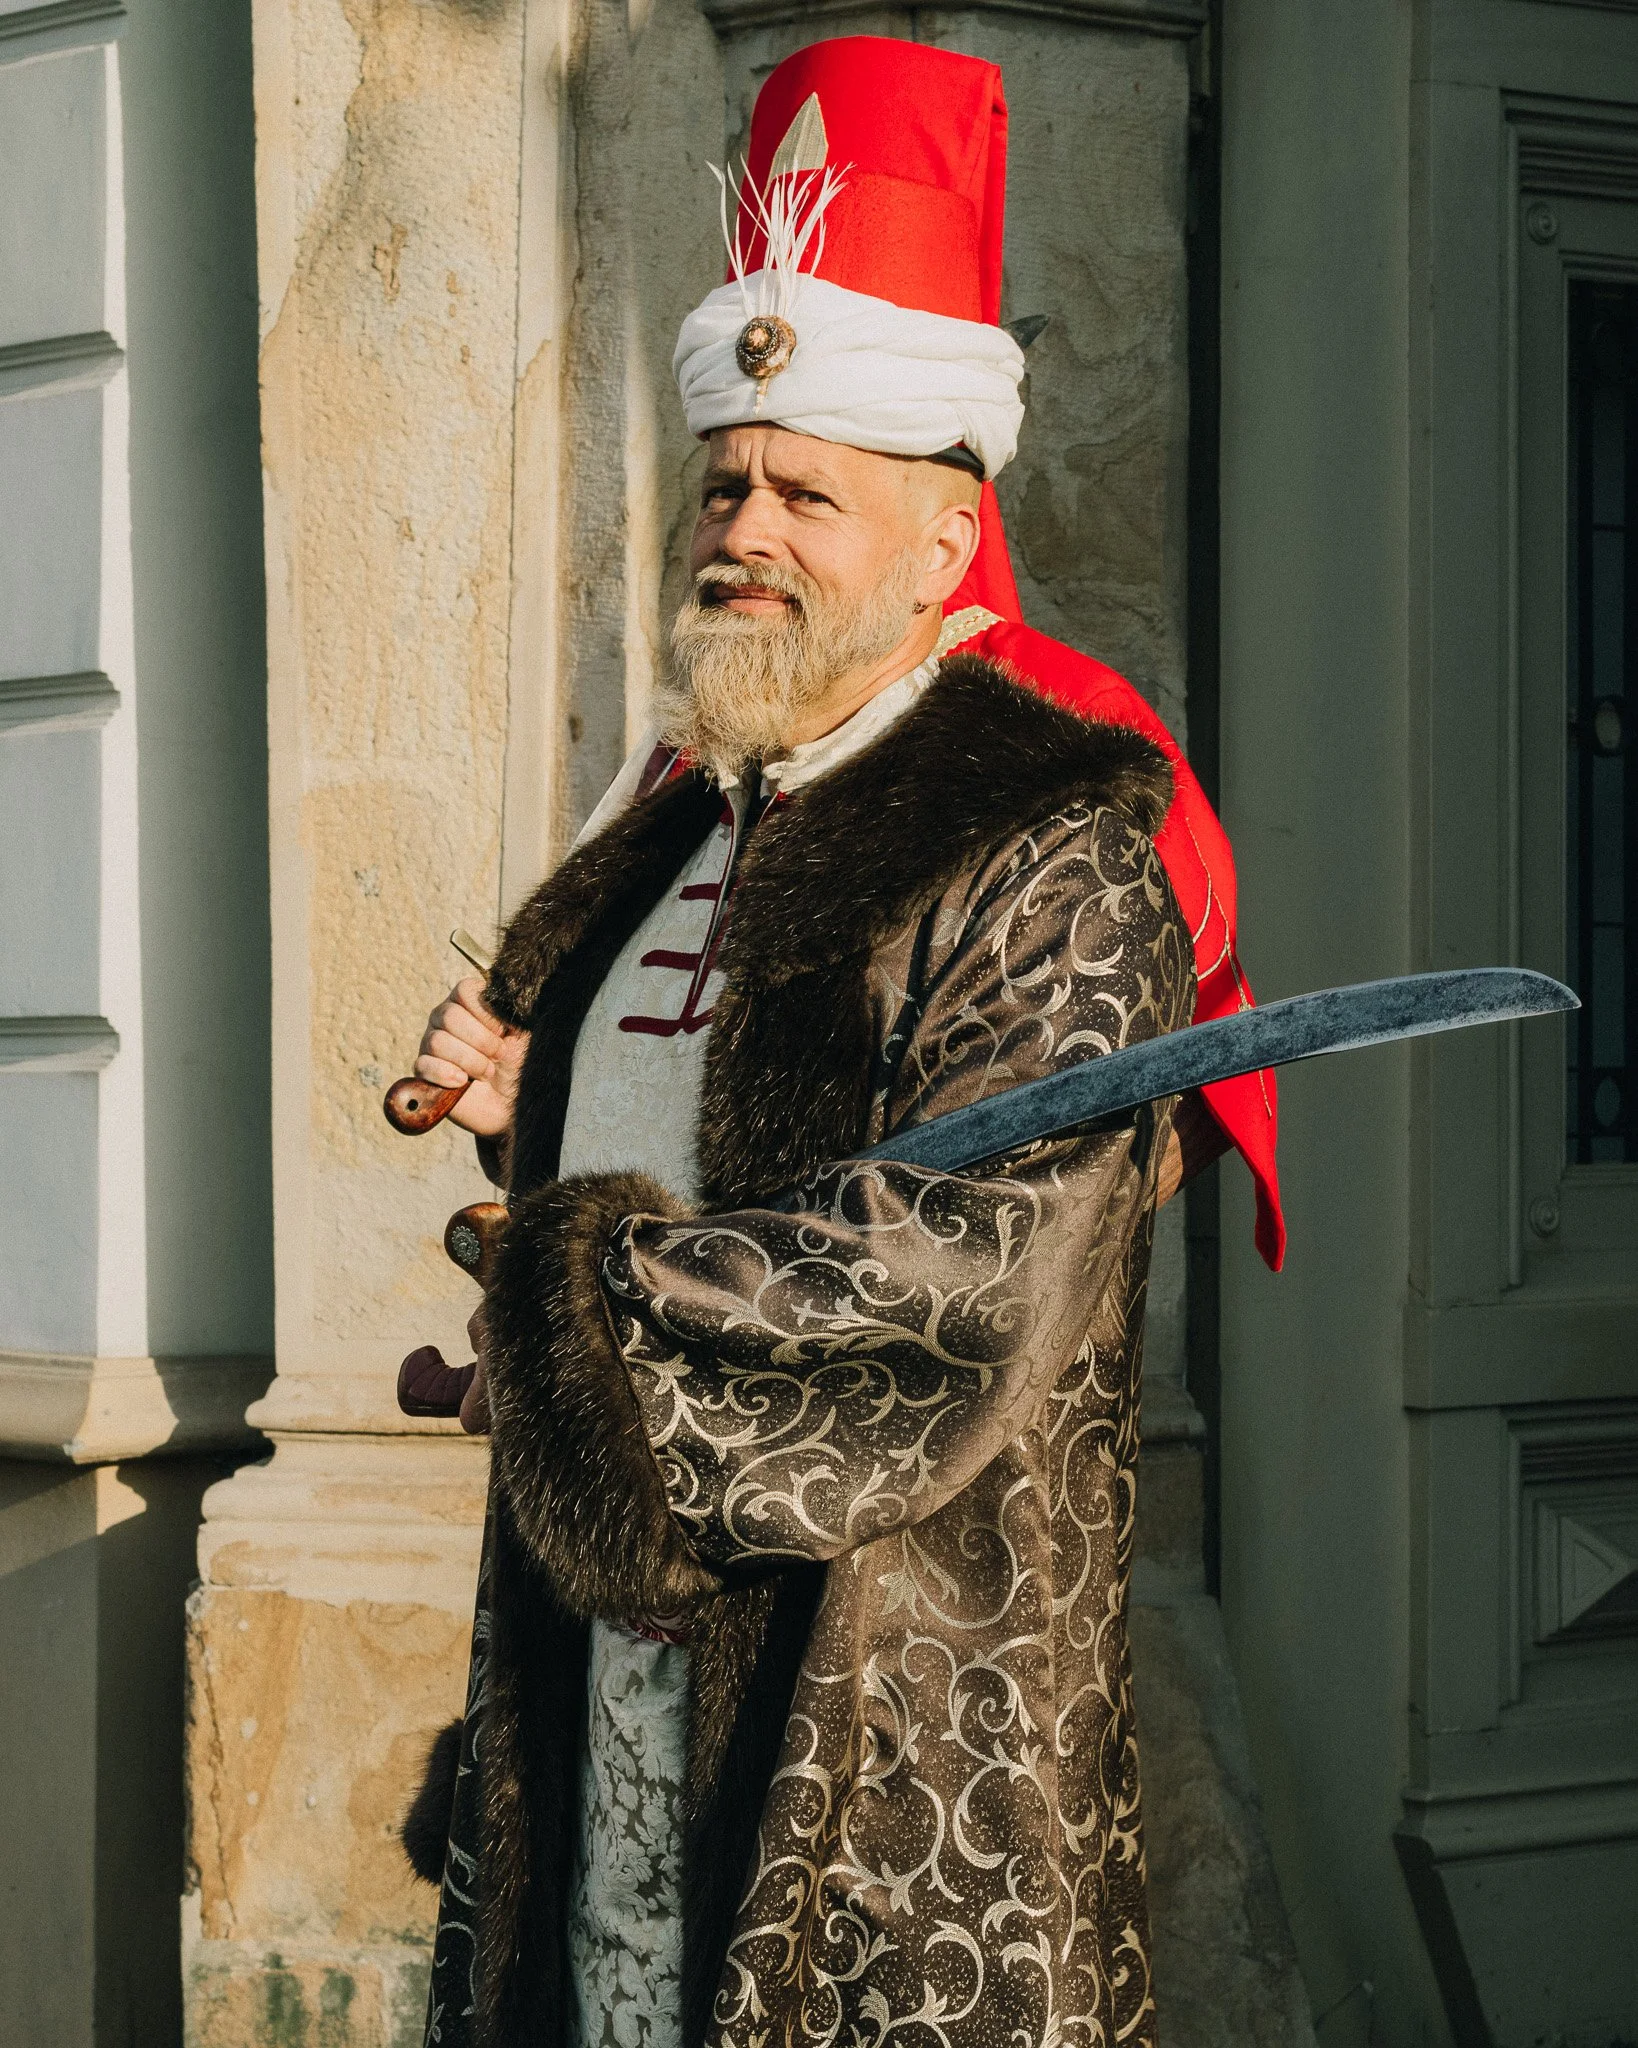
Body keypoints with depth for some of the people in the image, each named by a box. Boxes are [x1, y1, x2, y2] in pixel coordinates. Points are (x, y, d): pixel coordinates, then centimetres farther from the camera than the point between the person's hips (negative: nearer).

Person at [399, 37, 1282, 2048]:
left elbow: (971, 1250, -21)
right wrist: (527, 1106, 3)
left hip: (898, 1662, -7)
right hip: (609, 1616, 8)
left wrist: (578, 1280, -15)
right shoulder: (683, 806, 15)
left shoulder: (1054, 845, -10)